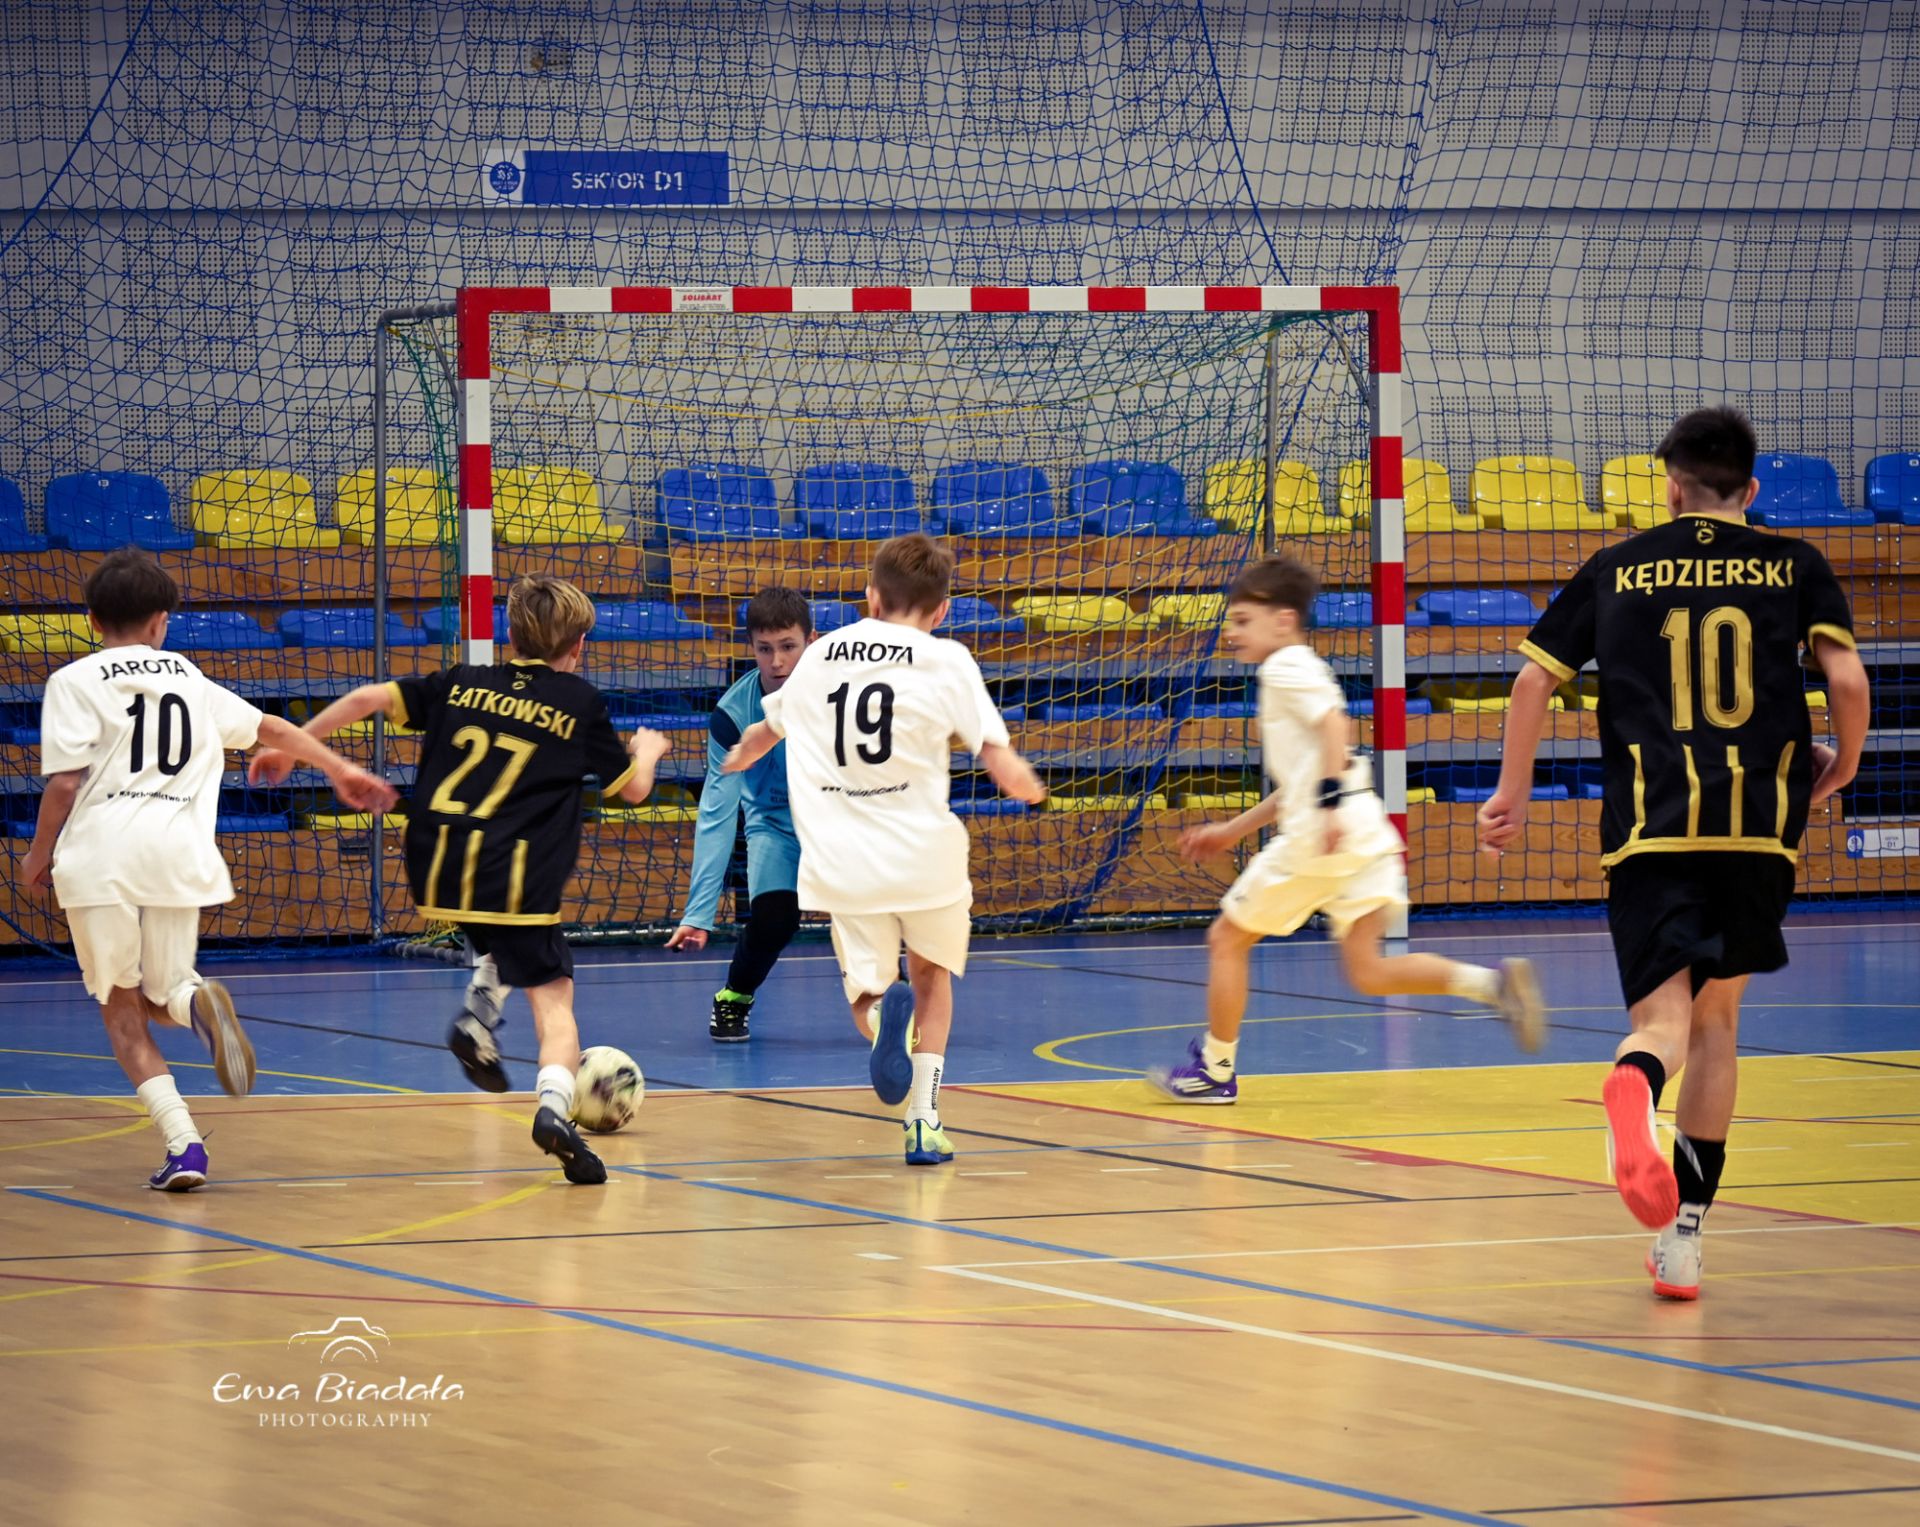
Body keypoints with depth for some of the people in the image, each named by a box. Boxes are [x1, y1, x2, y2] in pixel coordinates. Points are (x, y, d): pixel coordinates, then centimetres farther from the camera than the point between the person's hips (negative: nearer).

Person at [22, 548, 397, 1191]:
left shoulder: (75, 682, 5)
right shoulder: (187, 677, 19)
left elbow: (65, 782, -4)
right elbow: (269, 729, 29)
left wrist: (39, 856, 11)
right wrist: (341, 770, 42)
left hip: (103, 852, -3)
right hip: (178, 853, 3)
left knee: (121, 1008, 9)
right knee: (160, 996, 19)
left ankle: (182, 1143, -9)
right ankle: (196, 1001, -21)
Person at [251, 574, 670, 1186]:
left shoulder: (462, 684, 14)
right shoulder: (580, 702, 7)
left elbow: (368, 698, 7)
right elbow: (633, 788, 16)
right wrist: (648, 750, 39)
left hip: (434, 873, 4)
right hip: (515, 876, -4)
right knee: (552, 997, 1)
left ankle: (480, 1022, 11)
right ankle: (554, 1104, -25)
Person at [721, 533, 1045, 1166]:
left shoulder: (819, 655, 12)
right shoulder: (946, 661, 0)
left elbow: (765, 730, 32)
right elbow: (1005, 769, -6)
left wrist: (738, 756, 57)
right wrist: (1027, 783, 19)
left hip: (843, 864, 1)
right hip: (924, 853, -1)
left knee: (866, 990, 12)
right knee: (931, 976, 25)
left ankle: (883, 1017, -26)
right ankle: (924, 1120, 13)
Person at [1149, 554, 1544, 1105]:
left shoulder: (1286, 666, -1)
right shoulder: (1301, 673, 28)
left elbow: (1333, 721, -20)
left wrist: (1331, 801, -30)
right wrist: (1232, 831, 34)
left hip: (1318, 837, -9)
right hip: (1365, 836, 9)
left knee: (1226, 939, 7)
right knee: (1368, 971, -2)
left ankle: (1214, 1071, 14)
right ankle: (1492, 982, -19)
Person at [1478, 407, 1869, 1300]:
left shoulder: (1616, 570, 11)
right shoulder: (1794, 567, 8)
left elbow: (1534, 680, 9)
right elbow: (1848, 680, -3)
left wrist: (1511, 793, 20)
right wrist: (1840, 770, 16)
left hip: (1650, 828, -1)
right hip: (1759, 824, 1)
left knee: (1665, 1019, -8)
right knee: (1716, 1020, 16)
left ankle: (1635, 1082, -48)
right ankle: (1682, 1237, 13)